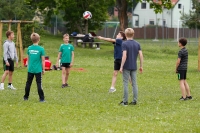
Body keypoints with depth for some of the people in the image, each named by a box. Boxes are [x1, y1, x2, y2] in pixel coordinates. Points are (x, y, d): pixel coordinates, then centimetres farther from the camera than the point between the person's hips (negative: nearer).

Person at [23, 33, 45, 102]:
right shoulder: (41, 49, -10)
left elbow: (28, 59, 10)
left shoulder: (29, 48, 0)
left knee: (28, 83, 14)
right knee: (39, 84, 0)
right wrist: (43, 69, 2)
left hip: (30, 69, 3)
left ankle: (26, 97, 23)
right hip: (38, 69, -3)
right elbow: (43, 60, -7)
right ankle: (41, 98, -1)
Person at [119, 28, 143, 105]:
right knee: (134, 84, 8)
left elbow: (124, 56, -17)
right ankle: (134, 100, 9)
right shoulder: (137, 44, 5)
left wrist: (121, 67, -13)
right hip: (134, 67, 5)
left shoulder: (124, 44, -11)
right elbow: (141, 55, 2)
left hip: (126, 67, -4)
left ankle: (125, 101, 3)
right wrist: (141, 66, 10)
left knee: (125, 84, 1)